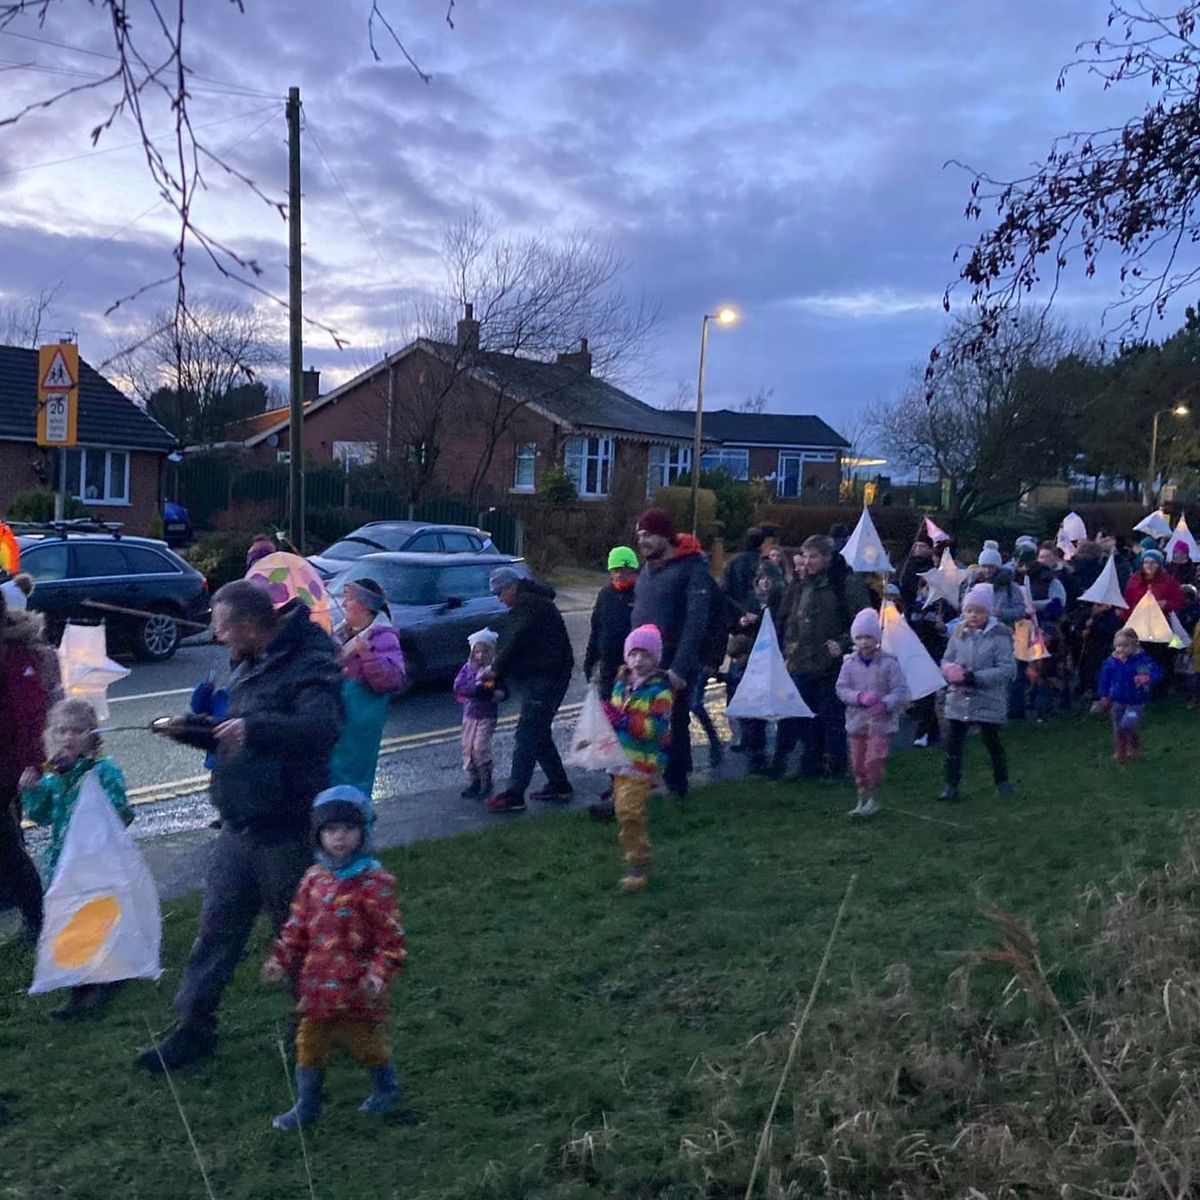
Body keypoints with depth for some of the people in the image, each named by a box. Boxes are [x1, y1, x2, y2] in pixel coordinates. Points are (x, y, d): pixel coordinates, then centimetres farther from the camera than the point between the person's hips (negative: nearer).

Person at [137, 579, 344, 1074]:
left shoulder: (310, 665, -18)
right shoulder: (249, 668, 11)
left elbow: (322, 728, -36)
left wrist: (253, 729, -46)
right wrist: (189, 729, 5)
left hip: (287, 833, -8)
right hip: (239, 828, 8)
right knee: (216, 927, 13)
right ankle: (194, 1029, 25)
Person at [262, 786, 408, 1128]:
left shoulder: (374, 882, -15)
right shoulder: (314, 878, 3)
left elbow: (391, 936, -15)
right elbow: (298, 925, 13)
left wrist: (379, 974, -23)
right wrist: (281, 959, 5)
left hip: (357, 988, -5)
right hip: (317, 984, 5)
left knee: (366, 1041, 10)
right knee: (309, 1043, 11)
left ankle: (387, 1088, 36)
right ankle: (306, 1105, 28)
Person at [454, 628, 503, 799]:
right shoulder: (467, 667, 4)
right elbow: (458, 686, -9)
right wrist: (479, 688, -19)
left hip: (487, 715, -4)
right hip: (469, 714, 4)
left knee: (480, 747, -12)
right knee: (468, 748, 6)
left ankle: (486, 783, 1)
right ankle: (474, 780, 20)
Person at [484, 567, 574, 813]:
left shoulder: (529, 604, -13)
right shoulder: (529, 603, 21)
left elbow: (517, 643, -21)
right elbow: (514, 644, 21)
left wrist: (496, 668, -10)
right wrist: (500, 683, 15)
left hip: (544, 680, -11)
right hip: (537, 679, 11)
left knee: (526, 736, -11)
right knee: (539, 734, 16)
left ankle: (514, 795, -11)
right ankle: (559, 785, 23)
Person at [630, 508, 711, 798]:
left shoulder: (692, 568, -11)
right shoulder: (648, 568, 13)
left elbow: (695, 623, -18)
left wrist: (679, 669, -24)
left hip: (673, 670, -7)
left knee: (674, 729, 0)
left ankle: (675, 788, 10)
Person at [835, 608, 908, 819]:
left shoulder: (889, 663, -8)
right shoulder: (849, 663, 0)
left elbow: (900, 691, -8)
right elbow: (841, 689, -2)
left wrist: (885, 703, -25)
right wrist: (859, 697, -19)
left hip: (881, 721, -3)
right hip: (856, 721, 4)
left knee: (873, 761, -12)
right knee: (858, 764, 10)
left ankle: (873, 800, 8)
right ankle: (862, 800, 28)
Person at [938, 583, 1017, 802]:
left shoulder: (999, 635, -11)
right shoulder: (958, 633, 2)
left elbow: (1007, 669, -16)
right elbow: (946, 660, 10)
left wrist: (976, 677, -22)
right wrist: (950, 670, -14)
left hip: (988, 700, -4)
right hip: (958, 699, 4)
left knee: (992, 742, 10)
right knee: (953, 742, 4)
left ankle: (1002, 780, 29)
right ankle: (951, 785, 14)